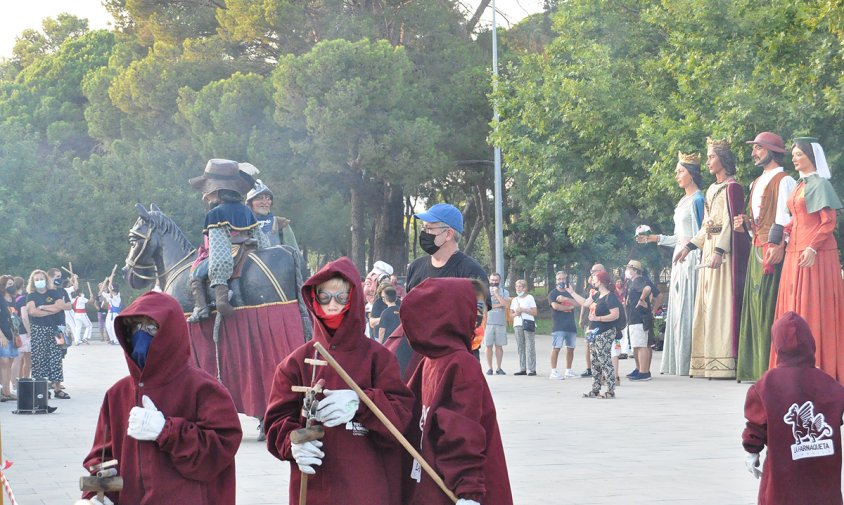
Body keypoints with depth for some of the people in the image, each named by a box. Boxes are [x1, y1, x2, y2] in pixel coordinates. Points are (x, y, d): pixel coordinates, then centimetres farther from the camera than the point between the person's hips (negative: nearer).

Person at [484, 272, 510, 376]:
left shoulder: (504, 292, 10)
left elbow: (507, 305, -6)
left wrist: (497, 294, -9)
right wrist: (498, 305, -7)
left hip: (501, 322, 1)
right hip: (488, 322, -1)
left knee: (499, 346, 2)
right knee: (489, 346, -2)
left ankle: (498, 368, 7)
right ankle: (489, 368, 2)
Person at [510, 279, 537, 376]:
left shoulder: (529, 297, 5)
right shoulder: (514, 300, 18)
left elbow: (535, 312, -1)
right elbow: (511, 314, 19)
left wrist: (523, 310, -9)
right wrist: (516, 314, -2)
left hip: (528, 324, -5)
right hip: (518, 325, 5)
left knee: (530, 347, -9)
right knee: (520, 347, 3)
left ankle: (531, 369, -12)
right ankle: (522, 369, 5)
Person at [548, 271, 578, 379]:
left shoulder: (569, 293, 17)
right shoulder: (553, 294, 2)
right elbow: (555, 306, -15)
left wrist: (565, 299, -16)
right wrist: (569, 307, -5)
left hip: (570, 325, 6)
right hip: (558, 325, -6)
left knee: (570, 348, 10)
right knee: (556, 348, -10)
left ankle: (568, 371, 20)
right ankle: (554, 372, -9)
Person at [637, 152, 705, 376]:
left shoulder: (697, 200, -7)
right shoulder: (683, 202, 19)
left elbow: (700, 234, -11)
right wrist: (654, 238, 20)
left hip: (691, 258, -9)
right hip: (680, 258, 9)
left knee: (686, 309, -10)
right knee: (677, 309, 7)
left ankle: (688, 363, -10)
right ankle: (677, 363, 8)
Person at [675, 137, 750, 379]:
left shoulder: (732, 187, -6)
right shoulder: (712, 190, 19)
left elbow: (731, 222, -14)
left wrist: (720, 250, -22)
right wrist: (689, 247, 18)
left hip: (725, 251, -9)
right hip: (709, 249, 9)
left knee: (722, 303, -12)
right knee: (708, 305, 6)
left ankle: (726, 363, -14)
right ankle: (710, 362, 6)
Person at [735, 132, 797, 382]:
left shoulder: (784, 181, -6)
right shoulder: (756, 184, 22)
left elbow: (785, 219, -14)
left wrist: (776, 245, -24)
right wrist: (745, 223, 7)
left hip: (773, 251, -9)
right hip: (756, 249, 9)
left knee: (769, 304, -11)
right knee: (755, 303, 6)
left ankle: (773, 367, -11)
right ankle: (756, 365, 8)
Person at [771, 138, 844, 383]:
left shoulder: (820, 184, -6)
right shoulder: (799, 186, 17)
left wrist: (812, 248, -21)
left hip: (816, 254, -8)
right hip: (795, 251, 8)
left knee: (814, 307, -8)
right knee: (794, 307, 6)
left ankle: (820, 366, -6)